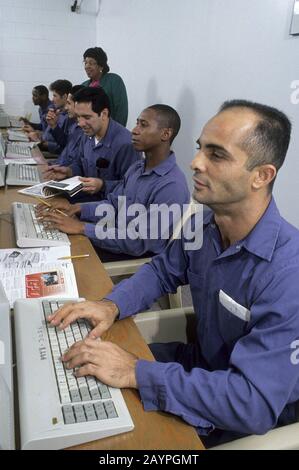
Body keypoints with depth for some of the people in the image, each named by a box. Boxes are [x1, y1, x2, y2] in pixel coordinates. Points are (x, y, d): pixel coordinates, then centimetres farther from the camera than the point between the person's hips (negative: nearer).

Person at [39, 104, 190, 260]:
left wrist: (81, 227, -26)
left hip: (141, 258, -7)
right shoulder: (137, 168, 6)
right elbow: (112, 204, 10)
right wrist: (76, 208, -8)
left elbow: (139, 243, -27)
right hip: (118, 238, 8)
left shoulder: (172, 186, -25)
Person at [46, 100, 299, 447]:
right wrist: (113, 305, -13)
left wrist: (136, 374, -34)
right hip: (202, 361, 6)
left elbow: (255, 404, -34)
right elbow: (163, 271, 5)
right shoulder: (204, 226, -11)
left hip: (246, 417, -5)